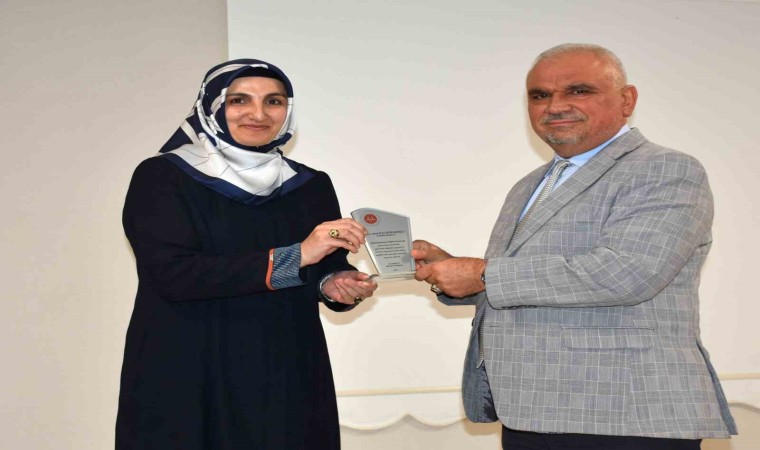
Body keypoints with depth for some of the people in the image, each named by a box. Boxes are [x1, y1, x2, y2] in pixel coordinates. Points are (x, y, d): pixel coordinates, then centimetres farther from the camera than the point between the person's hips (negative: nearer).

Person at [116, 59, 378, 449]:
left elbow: (330, 268, 12)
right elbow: (173, 273, -18)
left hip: (288, 380, 4)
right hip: (187, 382, -3)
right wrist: (294, 256, -23)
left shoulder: (311, 185, 6)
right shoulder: (161, 178, -6)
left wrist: (335, 285, -13)